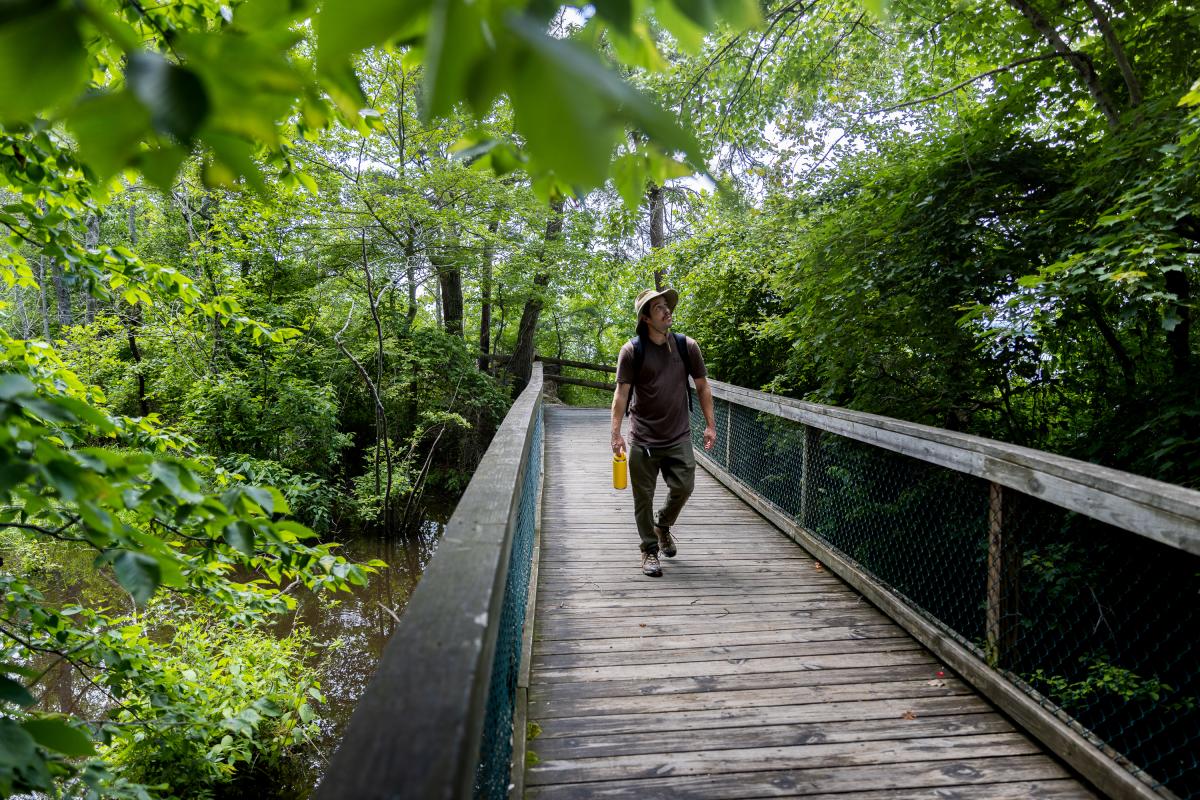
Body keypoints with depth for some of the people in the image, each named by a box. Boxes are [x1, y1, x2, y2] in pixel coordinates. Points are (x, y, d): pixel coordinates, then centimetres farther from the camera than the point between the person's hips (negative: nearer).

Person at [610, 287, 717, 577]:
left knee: (683, 488, 0)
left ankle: (663, 524, 32)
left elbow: (702, 386, 9)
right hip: (643, 438, -2)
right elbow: (622, 392, -7)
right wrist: (616, 432, -14)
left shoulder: (687, 346, 3)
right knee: (644, 498, 4)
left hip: (679, 436, 2)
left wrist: (710, 425, 5)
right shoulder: (632, 351, -5)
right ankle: (650, 550, 21)